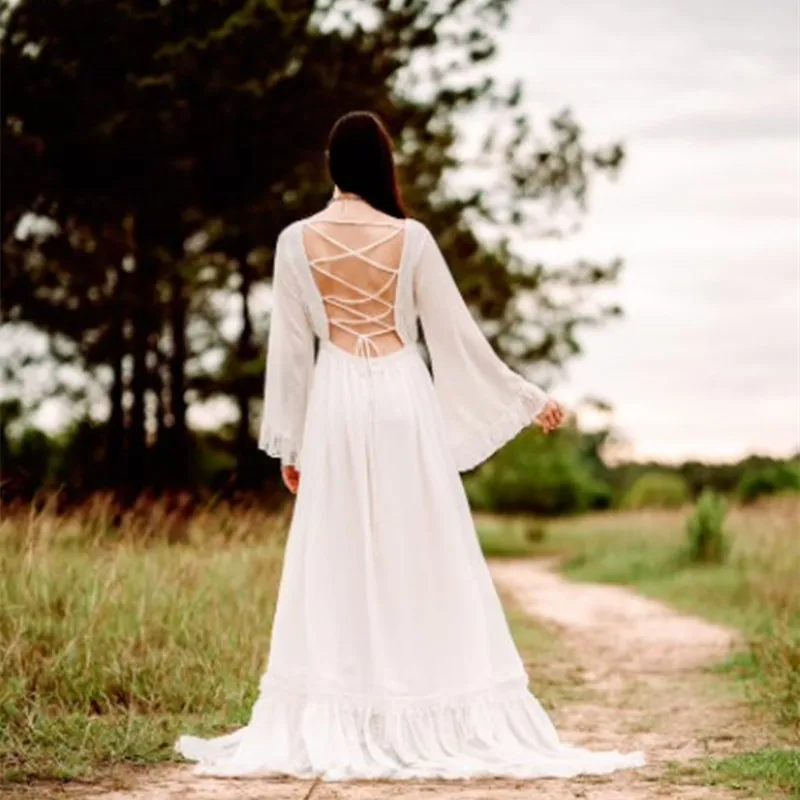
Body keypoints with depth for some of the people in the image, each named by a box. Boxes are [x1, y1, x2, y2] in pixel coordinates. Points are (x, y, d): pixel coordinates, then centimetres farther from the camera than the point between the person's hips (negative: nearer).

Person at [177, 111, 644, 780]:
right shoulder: (411, 238, -3)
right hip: (403, 401, -1)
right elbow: (458, 334, 0)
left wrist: (288, 444, 9)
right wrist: (528, 399, 10)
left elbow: (290, 348, 2)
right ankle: (435, 726, 6)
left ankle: (338, 731, 6)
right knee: (421, 562, 4)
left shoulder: (298, 241, -1)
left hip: (337, 406, 1)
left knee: (339, 566, 5)